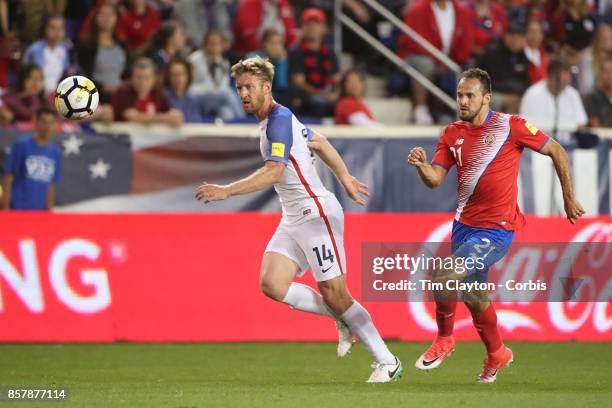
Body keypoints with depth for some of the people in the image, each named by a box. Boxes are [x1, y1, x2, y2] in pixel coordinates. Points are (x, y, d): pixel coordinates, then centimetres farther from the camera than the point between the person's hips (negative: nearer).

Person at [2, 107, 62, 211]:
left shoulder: (56, 152, 10)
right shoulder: (21, 146, -3)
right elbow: (8, 179, -3)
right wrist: (5, 209, -9)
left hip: (38, 213, 5)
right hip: (17, 210, -5)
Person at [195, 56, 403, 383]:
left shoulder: (279, 120, -16)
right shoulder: (271, 120, 14)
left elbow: (274, 172, -29)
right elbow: (319, 143, 27)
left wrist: (226, 191, -31)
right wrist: (345, 179, 35)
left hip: (317, 214, -9)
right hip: (293, 219, 9)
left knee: (334, 294, -7)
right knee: (271, 284, -7)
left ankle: (387, 362, 4)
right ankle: (343, 320, 10)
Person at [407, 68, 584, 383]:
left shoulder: (509, 126, -10)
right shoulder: (452, 134, 4)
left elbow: (556, 152, -1)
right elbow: (435, 179, -1)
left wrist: (569, 199, 4)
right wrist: (420, 164, -23)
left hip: (496, 228, -6)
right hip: (464, 224, 6)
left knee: (444, 279, -20)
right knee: (474, 294, 15)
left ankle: (444, 339, 5)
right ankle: (496, 354, 37)